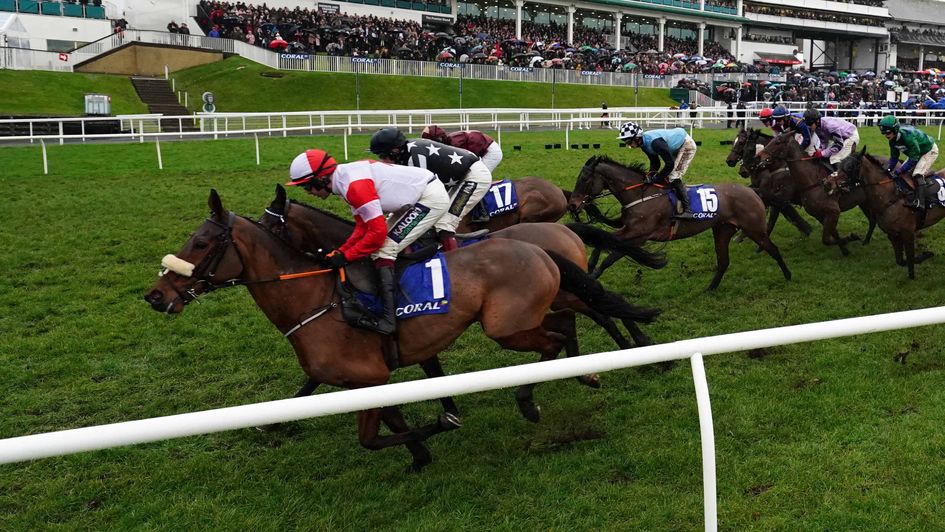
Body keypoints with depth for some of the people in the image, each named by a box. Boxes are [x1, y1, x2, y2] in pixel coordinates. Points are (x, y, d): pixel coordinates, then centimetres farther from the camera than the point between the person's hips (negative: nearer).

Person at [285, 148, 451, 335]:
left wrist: (346, 256, -14)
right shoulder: (348, 179, 7)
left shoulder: (355, 185, -24)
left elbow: (377, 232, -24)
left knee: (383, 251, -11)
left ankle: (389, 320, -14)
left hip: (432, 198, -10)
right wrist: (339, 252, -2)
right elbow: (363, 227, 9)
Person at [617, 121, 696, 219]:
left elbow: (670, 164, -34)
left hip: (687, 145, -9)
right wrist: (649, 175, -14)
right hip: (676, 147, 9)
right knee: (666, 176, 8)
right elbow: (655, 163, 2)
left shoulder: (655, 142, -37)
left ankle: (687, 210, -15)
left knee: (673, 178, -15)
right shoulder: (644, 143, -7)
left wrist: (657, 178, -27)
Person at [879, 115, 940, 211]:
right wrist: (888, 169, -21)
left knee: (917, 174, -25)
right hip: (916, 152, 9)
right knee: (903, 172, 6)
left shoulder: (908, 136, -40)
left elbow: (913, 158, -36)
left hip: (930, 151, -9)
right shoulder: (893, 140, -13)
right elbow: (894, 157, -4)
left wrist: (899, 172, -38)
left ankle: (920, 202, -33)